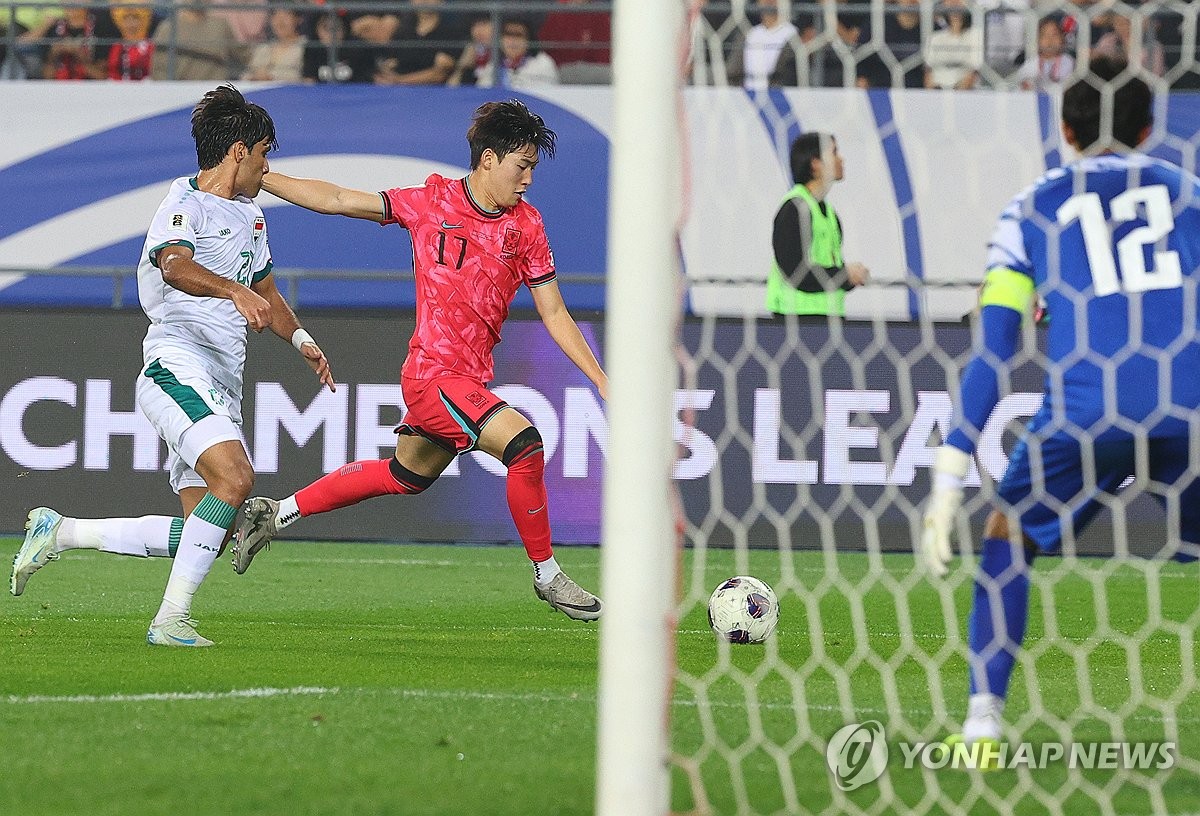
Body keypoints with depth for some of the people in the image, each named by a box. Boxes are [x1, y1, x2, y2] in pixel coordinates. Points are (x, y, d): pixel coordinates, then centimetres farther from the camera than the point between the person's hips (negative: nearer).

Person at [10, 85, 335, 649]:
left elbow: (264, 289, 40)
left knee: (207, 533, 0)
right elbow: (175, 265, -27)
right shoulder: (186, 201, -5)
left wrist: (300, 338, 26)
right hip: (177, 365, -9)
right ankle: (171, 620, -28)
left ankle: (60, 533, 13)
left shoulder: (249, 213, 24)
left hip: (221, 389, 9)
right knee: (235, 477, -31)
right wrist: (234, 290, -43)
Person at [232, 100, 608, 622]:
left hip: (470, 378, 7)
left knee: (405, 476, 22)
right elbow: (336, 200, 1)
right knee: (523, 442, -23)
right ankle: (547, 576, -11)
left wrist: (602, 381, 1)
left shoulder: (526, 226, 4)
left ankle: (276, 515, 37)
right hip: (434, 372, -6)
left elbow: (554, 314, 8)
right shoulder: (431, 203, -7)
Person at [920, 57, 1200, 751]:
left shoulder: (1031, 211, 14)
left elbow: (993, 351, 7)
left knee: (1008, 537, 19)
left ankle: (984, 718, 5)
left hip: (1087, 407, -1)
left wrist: (951, 477, 6)